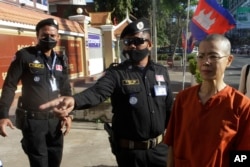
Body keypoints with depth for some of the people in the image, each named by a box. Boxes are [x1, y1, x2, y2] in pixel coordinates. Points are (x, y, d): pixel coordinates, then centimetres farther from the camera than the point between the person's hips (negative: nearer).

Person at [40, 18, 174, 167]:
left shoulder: (162, 72, 2)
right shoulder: (116, 73, -10)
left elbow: (170, 108, 8)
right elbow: (97, 92, -30)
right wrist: (73, 100, -50)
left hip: (160, 148, 3)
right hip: (130, 151, -3)